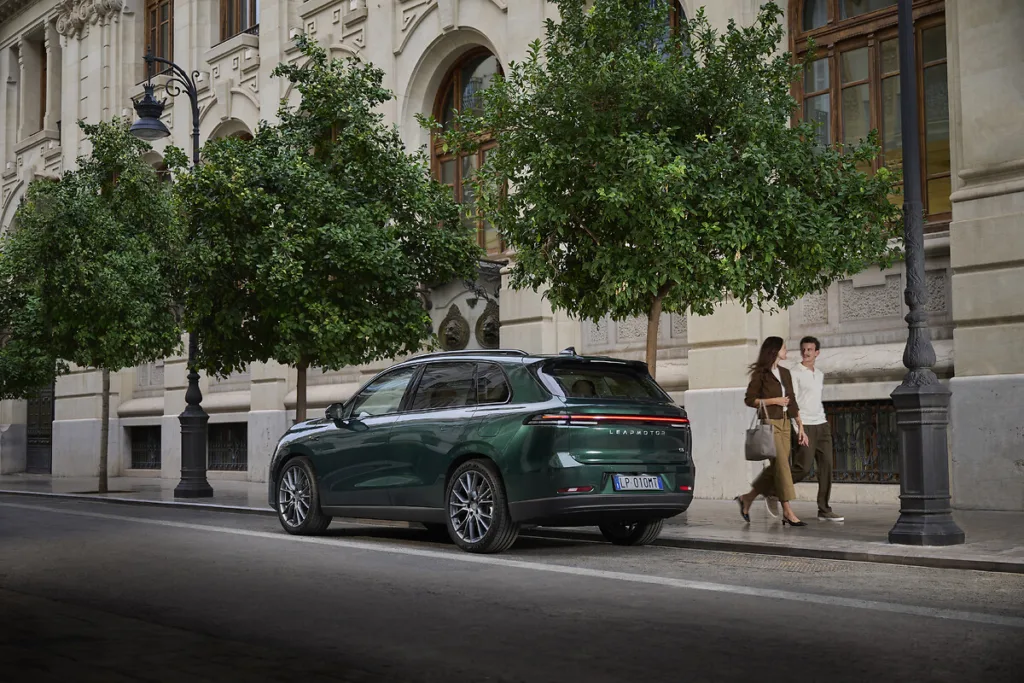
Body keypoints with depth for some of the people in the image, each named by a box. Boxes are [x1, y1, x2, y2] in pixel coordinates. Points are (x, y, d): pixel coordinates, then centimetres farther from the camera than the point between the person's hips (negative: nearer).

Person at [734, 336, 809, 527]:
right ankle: (788, 511, -10)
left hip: (784, 424, 7)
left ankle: (747, 498, 20)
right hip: (769, 423, -7)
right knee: (782, 465, -11)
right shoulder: (761, 373, -5)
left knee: (776, 468, 5)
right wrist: (774, 400, -13)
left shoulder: (785, 373, 15)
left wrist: (801, 427, 11)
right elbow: (749, 399, -5)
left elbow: (792, 402, 15)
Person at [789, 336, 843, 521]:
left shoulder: (820, 374, 17)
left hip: (821, 425, 7)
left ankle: (824, 510, 4)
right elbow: (791, 402, -11)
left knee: (826, 466, 0)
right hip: (805, 426, -7)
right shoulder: (795, 373, -5)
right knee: (803, 468, -10)